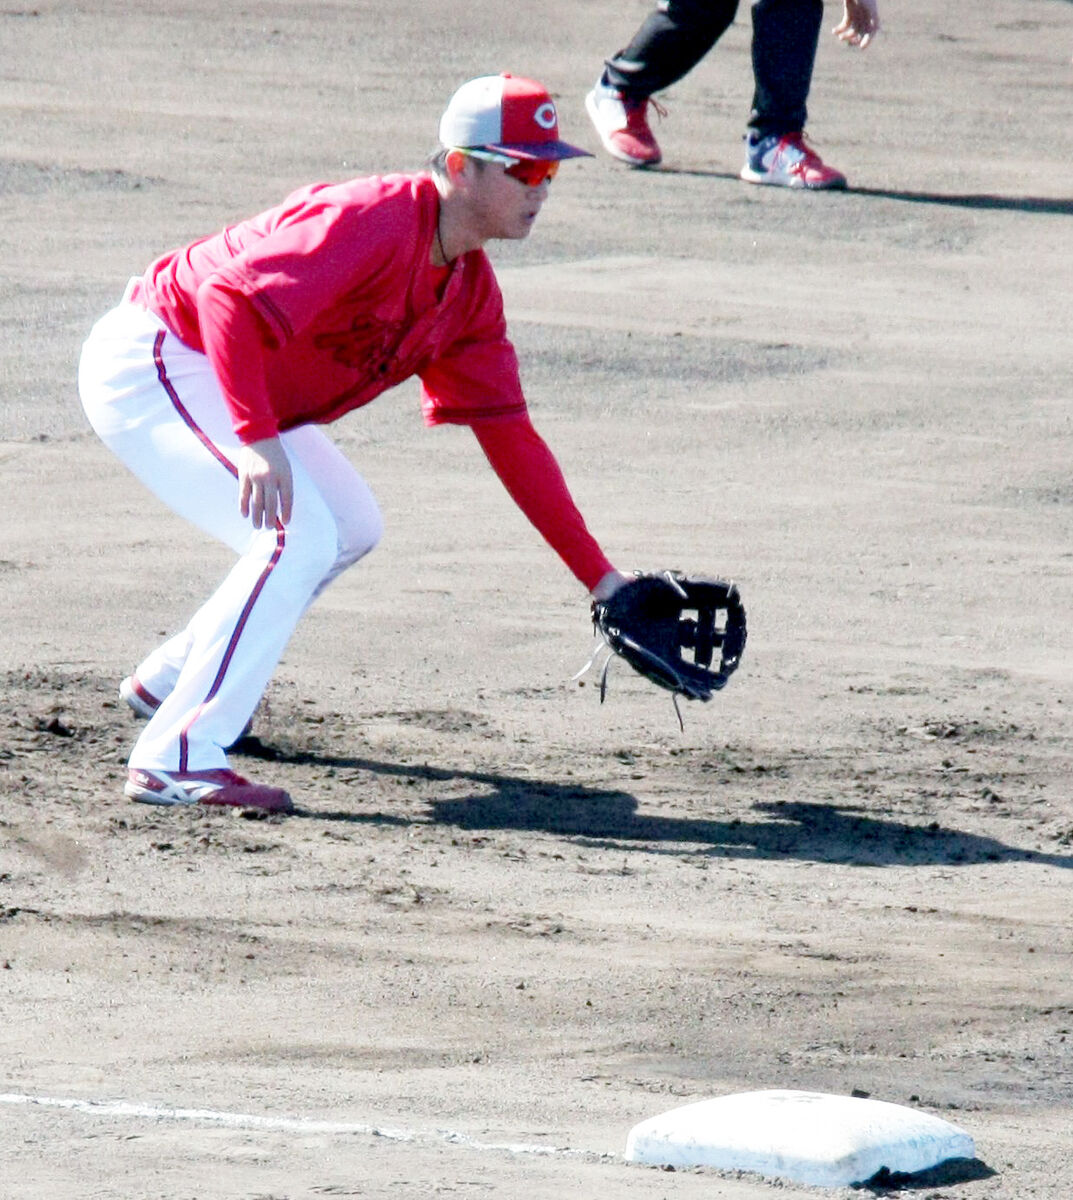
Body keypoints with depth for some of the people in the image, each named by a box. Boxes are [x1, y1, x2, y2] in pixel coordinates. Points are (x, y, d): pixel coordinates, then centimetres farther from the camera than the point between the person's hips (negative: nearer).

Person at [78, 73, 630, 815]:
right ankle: (177, 760, -26)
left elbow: (510, 437, 7)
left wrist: (600, 577, 3)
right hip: (150, 364, -10)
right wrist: (257, 439, -43)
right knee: (300, 534, -23)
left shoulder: (470, 291, 4)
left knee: (352, 527, 20)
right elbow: (231, 298, -35)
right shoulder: (373, 224, -25)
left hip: (217, 383, 10)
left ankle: (170, 684, 30)